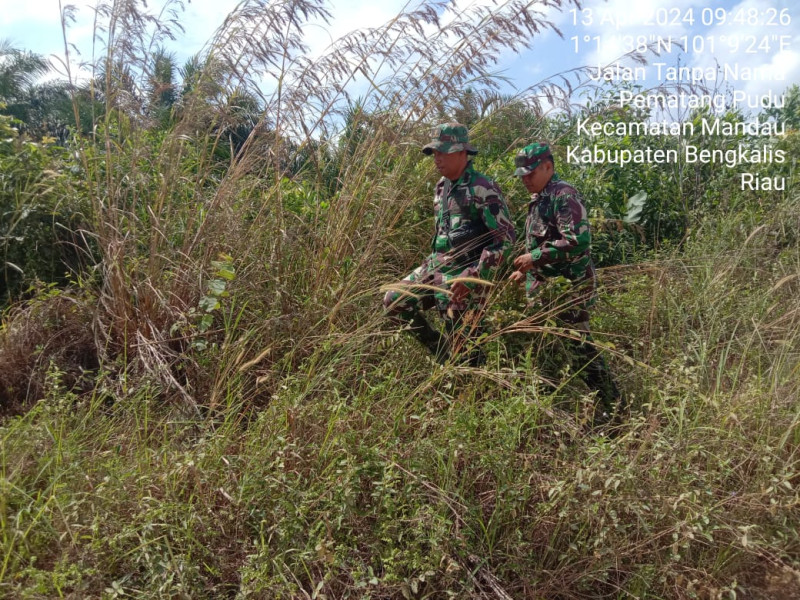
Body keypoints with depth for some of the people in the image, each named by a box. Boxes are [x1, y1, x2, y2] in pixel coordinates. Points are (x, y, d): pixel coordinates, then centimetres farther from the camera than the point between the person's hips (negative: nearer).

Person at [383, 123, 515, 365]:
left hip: (464, 277, -8)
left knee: (464, 349, -2)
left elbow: (506, 239, -19)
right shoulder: (442, 186, 10)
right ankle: (438, 346, 19)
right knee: (393, 302, 5)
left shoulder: (482, 189, -16)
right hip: (435, 268, 8)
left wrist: (472, 276, -23)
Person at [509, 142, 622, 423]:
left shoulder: (564, 195, -15)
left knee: (579, 344, -5)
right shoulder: (538, 199, 15)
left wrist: (535, 257, -23)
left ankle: (610, 404, 10)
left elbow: (578, 242, -26)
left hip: (569, 286, -10)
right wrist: (525, 272, 15)